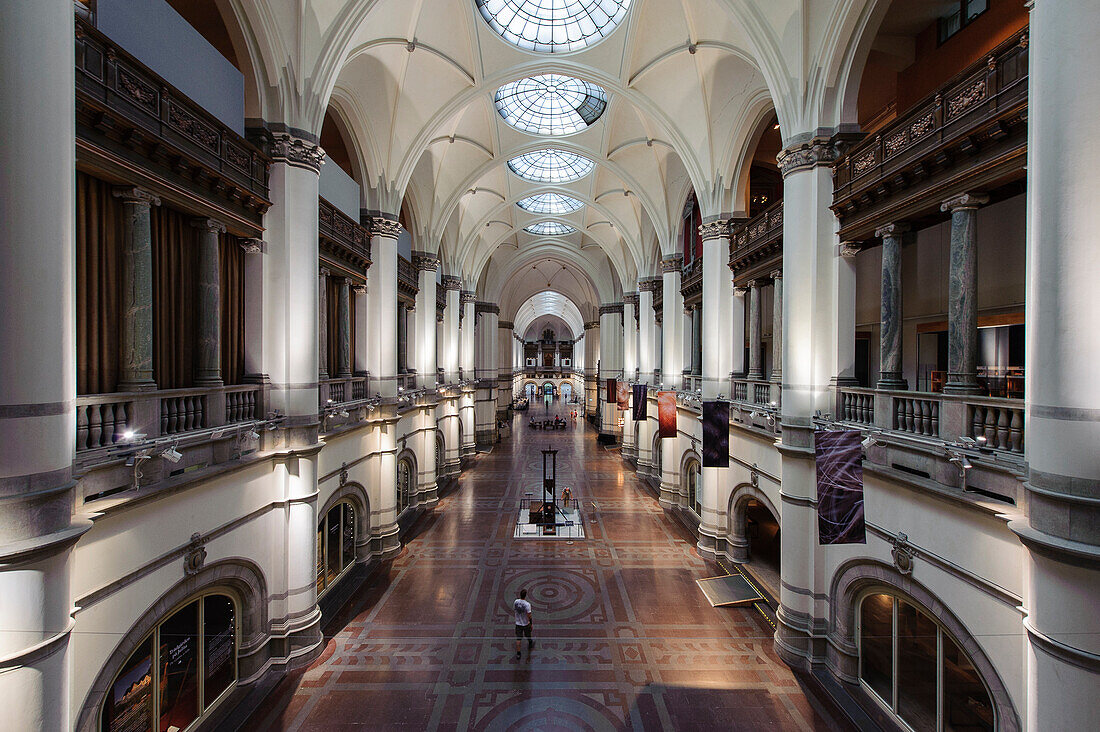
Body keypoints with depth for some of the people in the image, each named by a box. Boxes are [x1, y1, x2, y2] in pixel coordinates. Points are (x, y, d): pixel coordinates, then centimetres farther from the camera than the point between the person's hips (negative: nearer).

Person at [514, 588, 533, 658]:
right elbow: (529, 615, -21)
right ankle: (530, 643, 48)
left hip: (518, 623, 3)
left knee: (518, 639, 11)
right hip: (526, 623, -3)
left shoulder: (516, 601, -12)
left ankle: (518, 653, 14)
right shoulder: (527, 604, -26)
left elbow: (513, 610, 5)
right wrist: (531, 624, -8)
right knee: (528, 636, 24)